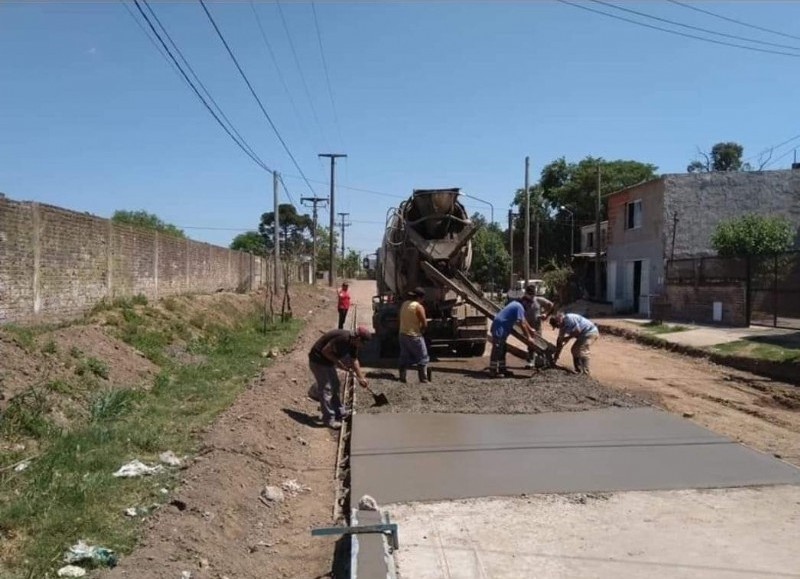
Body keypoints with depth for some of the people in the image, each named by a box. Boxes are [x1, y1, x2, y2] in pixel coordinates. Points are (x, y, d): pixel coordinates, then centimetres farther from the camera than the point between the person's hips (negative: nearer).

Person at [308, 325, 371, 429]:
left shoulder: (352, 343, 0)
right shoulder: (343, 338, -30)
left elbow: (354, 360, 12)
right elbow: (325, 351, -28)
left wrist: (360, 377, 14)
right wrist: (338, 362, -22)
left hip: (328, 361, 10)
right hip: (318, 361, -10)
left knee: (335, 386, 17)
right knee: (326, 389, -7)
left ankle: (340, 412, 30)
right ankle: (329, 419, -1)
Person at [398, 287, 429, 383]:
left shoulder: (404, 304, 6)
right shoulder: (418, 307, -16)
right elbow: (424, 324, -16)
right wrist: (421, 330, 3)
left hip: (403, 334, 7)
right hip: (414, 336, -7)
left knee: (404, 357, 15)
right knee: (422, 358, 4)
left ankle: (402, 377, 15)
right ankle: (423, 379, 3)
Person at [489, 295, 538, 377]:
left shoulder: (516, 304, 16)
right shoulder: (519, 307, -16)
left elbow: (523, 320, 28)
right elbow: (522, 324, -18)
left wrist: (530, 329, 33)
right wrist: (528, 337, -12)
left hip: (502, 327, 11)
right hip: (500, 327, -11)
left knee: (502, 349, 16)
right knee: (497, 349, -8)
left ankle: (502, 368, 23)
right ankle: (492, 371, -6)